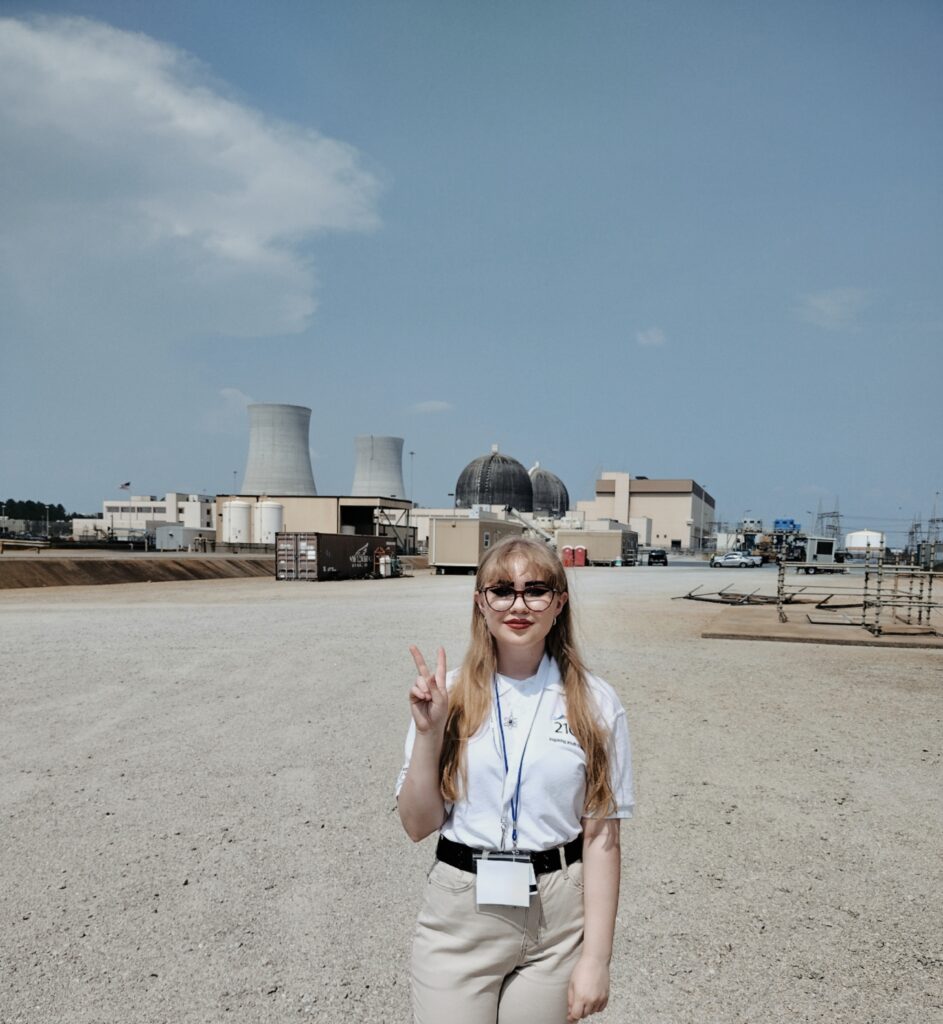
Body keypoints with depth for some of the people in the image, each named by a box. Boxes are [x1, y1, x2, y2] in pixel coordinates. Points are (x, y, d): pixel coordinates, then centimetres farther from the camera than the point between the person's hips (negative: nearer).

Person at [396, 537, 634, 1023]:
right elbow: (418, 825, -2)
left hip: (556, 922, 0)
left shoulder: (594, 704, -7)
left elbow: (601, 836, -4)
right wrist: (428, 733, -15)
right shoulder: (447, 694, -5)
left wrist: (596, 958, -5)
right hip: (460, 916, 0)